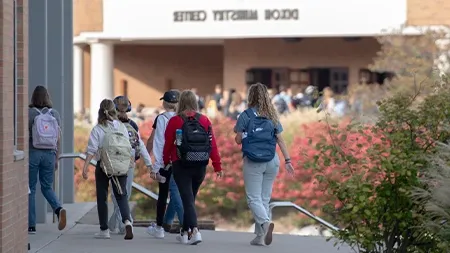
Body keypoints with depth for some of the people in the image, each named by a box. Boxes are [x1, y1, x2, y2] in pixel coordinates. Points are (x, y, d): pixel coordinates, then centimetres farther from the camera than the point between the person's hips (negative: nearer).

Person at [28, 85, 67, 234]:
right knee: (47, 187, 15)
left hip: (33, 153, -3)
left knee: (30, 188, 5)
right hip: (49, 154, 3)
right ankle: (59, 209, -13)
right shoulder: (55, 114, 5)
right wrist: (57, 159, 14)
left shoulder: (30, 113, -6)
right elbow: (59, 139, 6)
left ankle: (31, 225, 4)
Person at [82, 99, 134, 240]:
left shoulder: (98, 129, -6)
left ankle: (104, 230, 14)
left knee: (102, 197, 10)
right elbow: (130, 149, 9)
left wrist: (85, 167, -12)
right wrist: (132, 161, 24)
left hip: (103, 166, -2)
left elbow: (92, 150, -12)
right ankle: (127, 221, -21)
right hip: (121, 166, 2)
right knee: (121, 195, 5)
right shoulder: (122, 127, 4)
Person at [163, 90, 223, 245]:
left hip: (181, 166, -4)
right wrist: (217, 166, 3)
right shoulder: (204, 120, 2)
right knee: (191, 198, 18)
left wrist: (166, 161, 16)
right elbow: (212, 144, 0)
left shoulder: (175, 121, -5)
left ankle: (194, 231, -23)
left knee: (187, 199, -4)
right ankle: (185, 232, 28)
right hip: (200, 166, 4)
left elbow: (168, 144, 0)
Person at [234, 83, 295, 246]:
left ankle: (265, 223, -29)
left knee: (254, 198, -1)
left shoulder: (246, 115, -6)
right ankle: (260, 236, 10)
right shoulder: (272, 116, 7)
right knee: (265, 198, 11)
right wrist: (288, 160, 8)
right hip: (271, 161, 4)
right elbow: (280, 140, 6)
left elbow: (238, 140, -4)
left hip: (253, 162, -4)